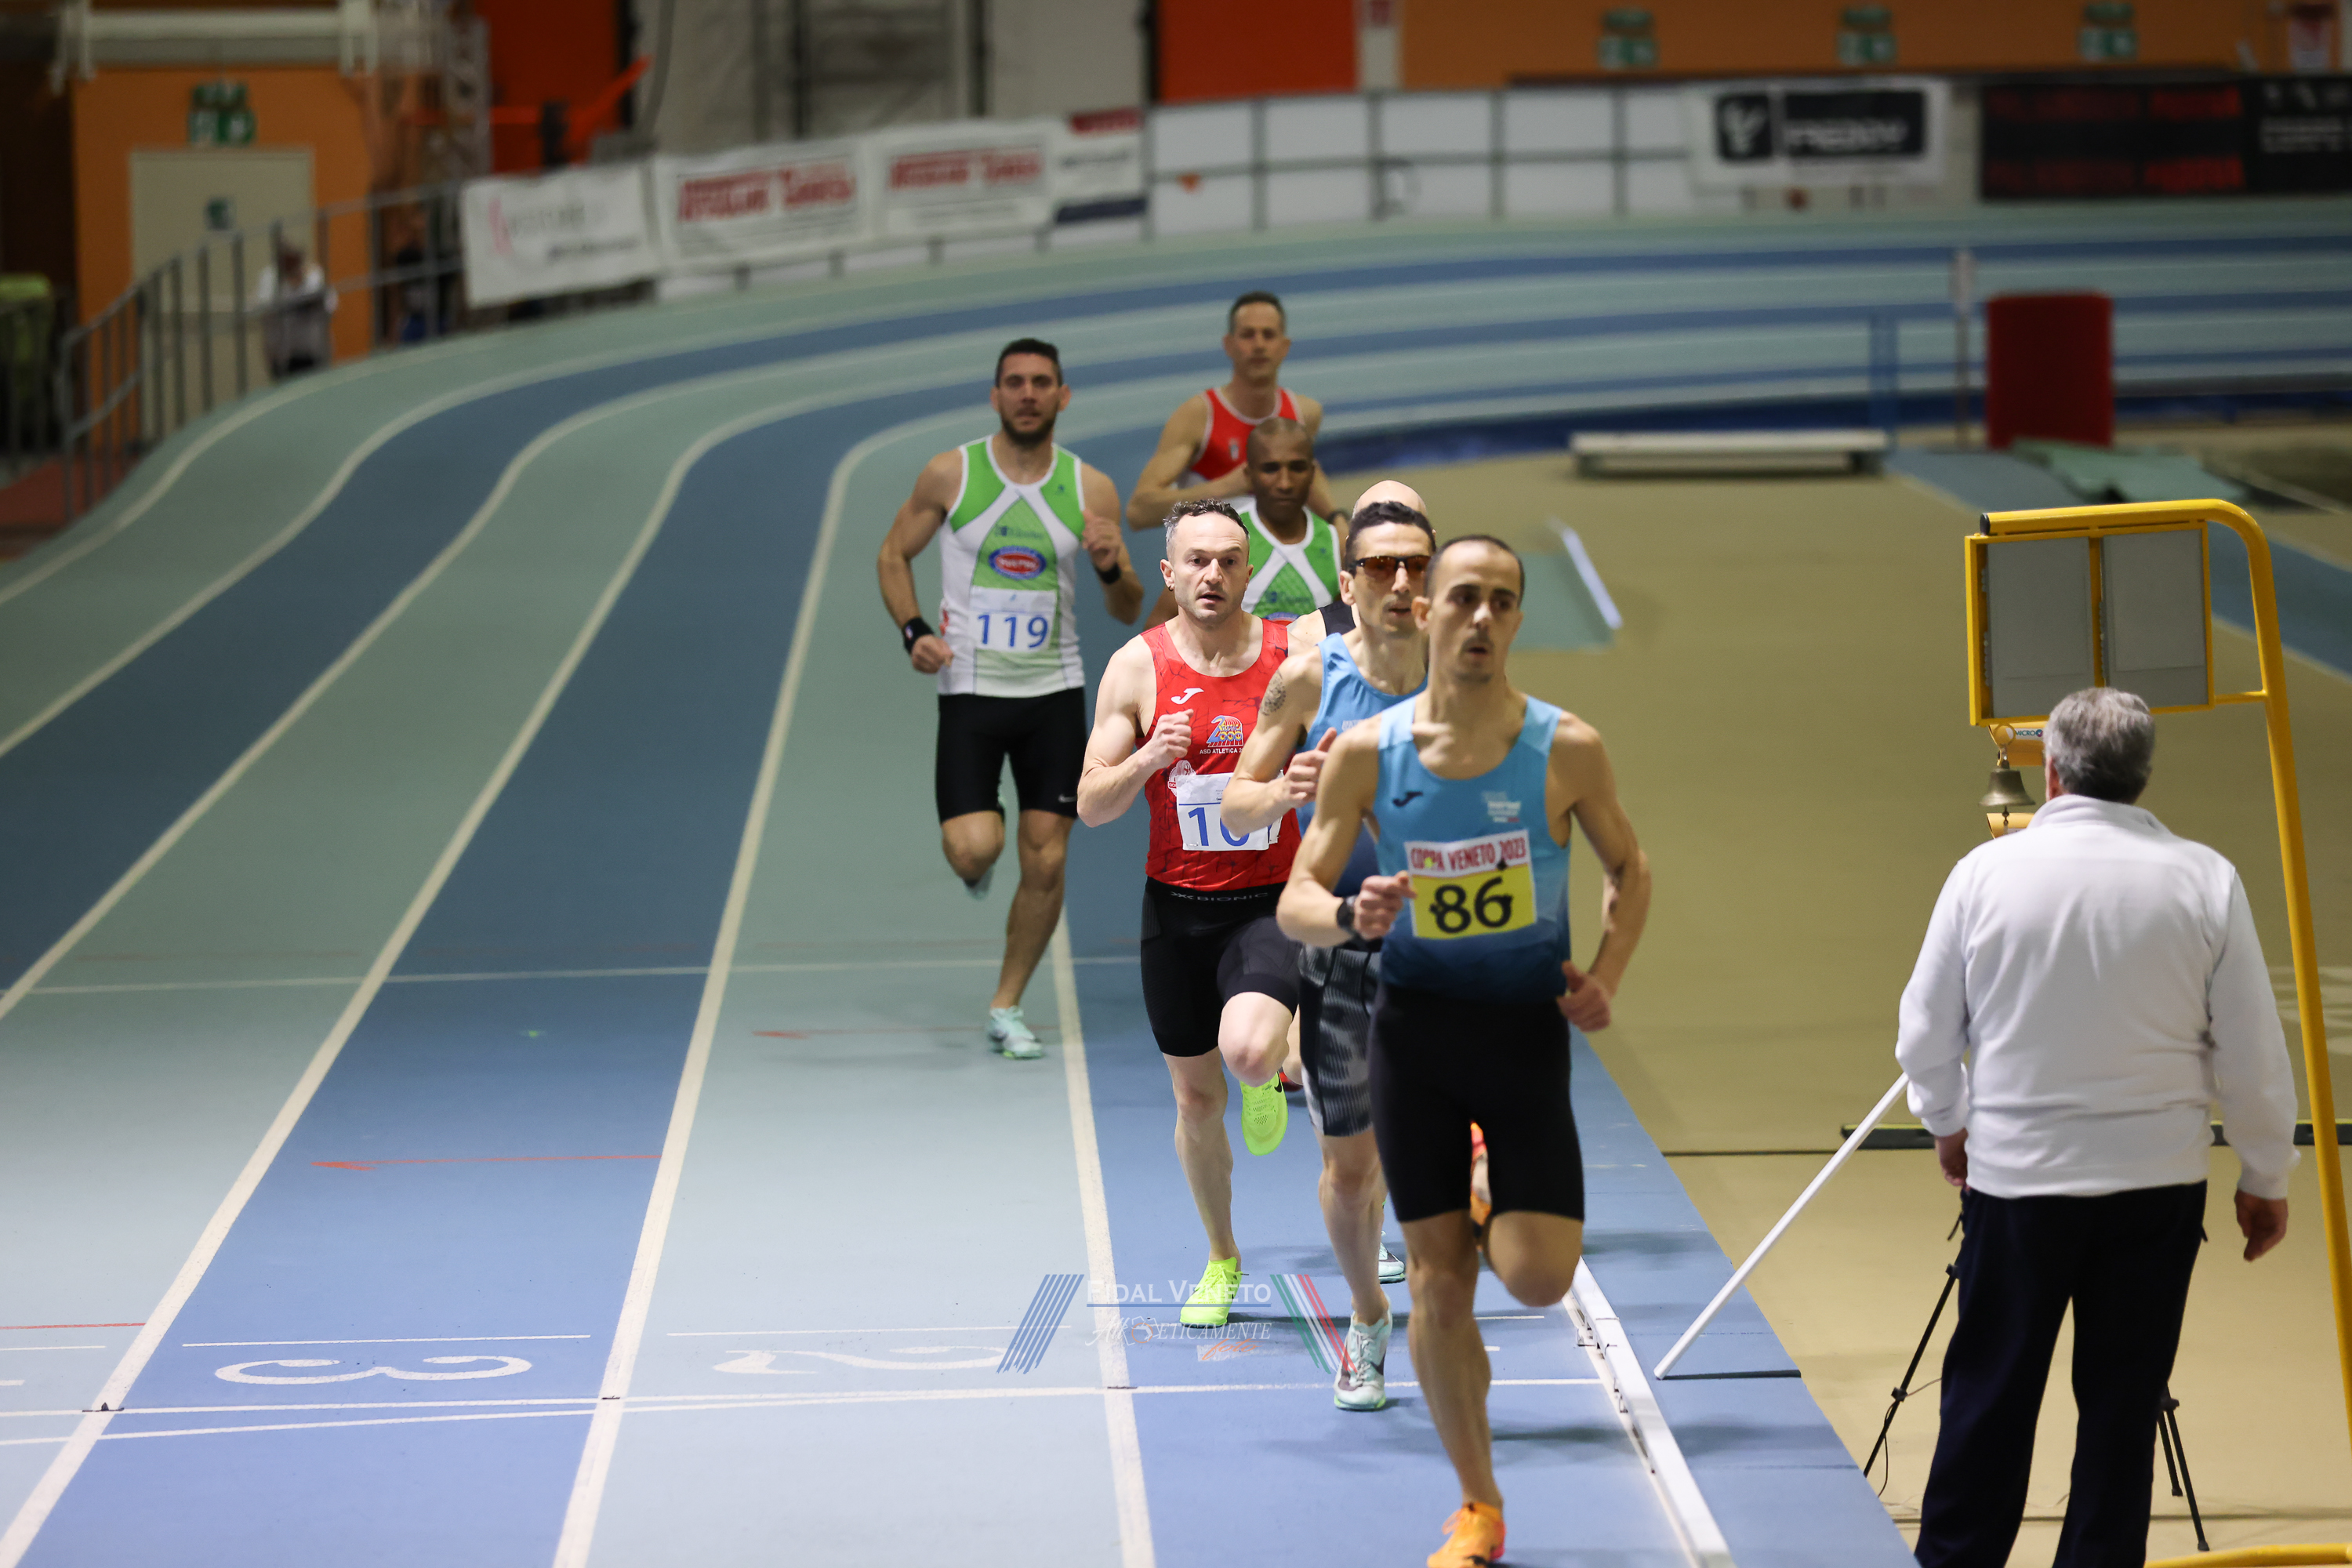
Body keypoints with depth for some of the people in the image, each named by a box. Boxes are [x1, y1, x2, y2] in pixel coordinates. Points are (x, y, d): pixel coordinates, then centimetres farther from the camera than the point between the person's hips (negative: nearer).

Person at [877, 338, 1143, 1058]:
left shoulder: (1091, 489, 1)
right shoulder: (951, 474, -3)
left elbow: (1128, 610, 5)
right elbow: (894, 555, 8)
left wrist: (1112, 567, -17)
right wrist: (913, 630, -8)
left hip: (1054, 692, 2)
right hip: (971, 689, -2)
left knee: (1046, 862, 0)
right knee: (973, 851, -16)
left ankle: (1006, 1007, 16)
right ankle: (979, 848, 23)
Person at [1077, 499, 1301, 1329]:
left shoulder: (1293, 657, -4)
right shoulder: (1137, 667, -3)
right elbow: (1090, 804, -2)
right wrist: (1147, 760, -20)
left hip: (1271, 901, -2)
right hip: (1177, 907, 2)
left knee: (1247, 1049, -28)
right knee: (1196, 1095, 10)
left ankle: (1271, 1078, 11)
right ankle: (1222, 1260, 31)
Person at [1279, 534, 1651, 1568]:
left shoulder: (1566, 750, -7)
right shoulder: (1365, 753, -5)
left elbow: (1628, 869, 9)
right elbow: (1295, 903, -3)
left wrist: (1606, 977, -6)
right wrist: (1350, 915, -26)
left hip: (1525, 1026, -1)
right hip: (1415, 1023, 1)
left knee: (1538, 1279, -11)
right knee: (1437, 1287, 2)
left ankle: (1502, 1214, 27)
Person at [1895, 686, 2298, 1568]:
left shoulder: (1986, 873, -6)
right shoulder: (2205, 882, -6)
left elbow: (1924, 1037, 4)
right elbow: (2251, 1057, -1)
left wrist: (1949, 1124, 23)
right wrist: (2265, 1177, 13)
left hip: (2014, 1172, 0)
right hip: (2158, 1179, 0)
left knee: (1988, 1395, 9)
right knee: (2122, 1401, 7)